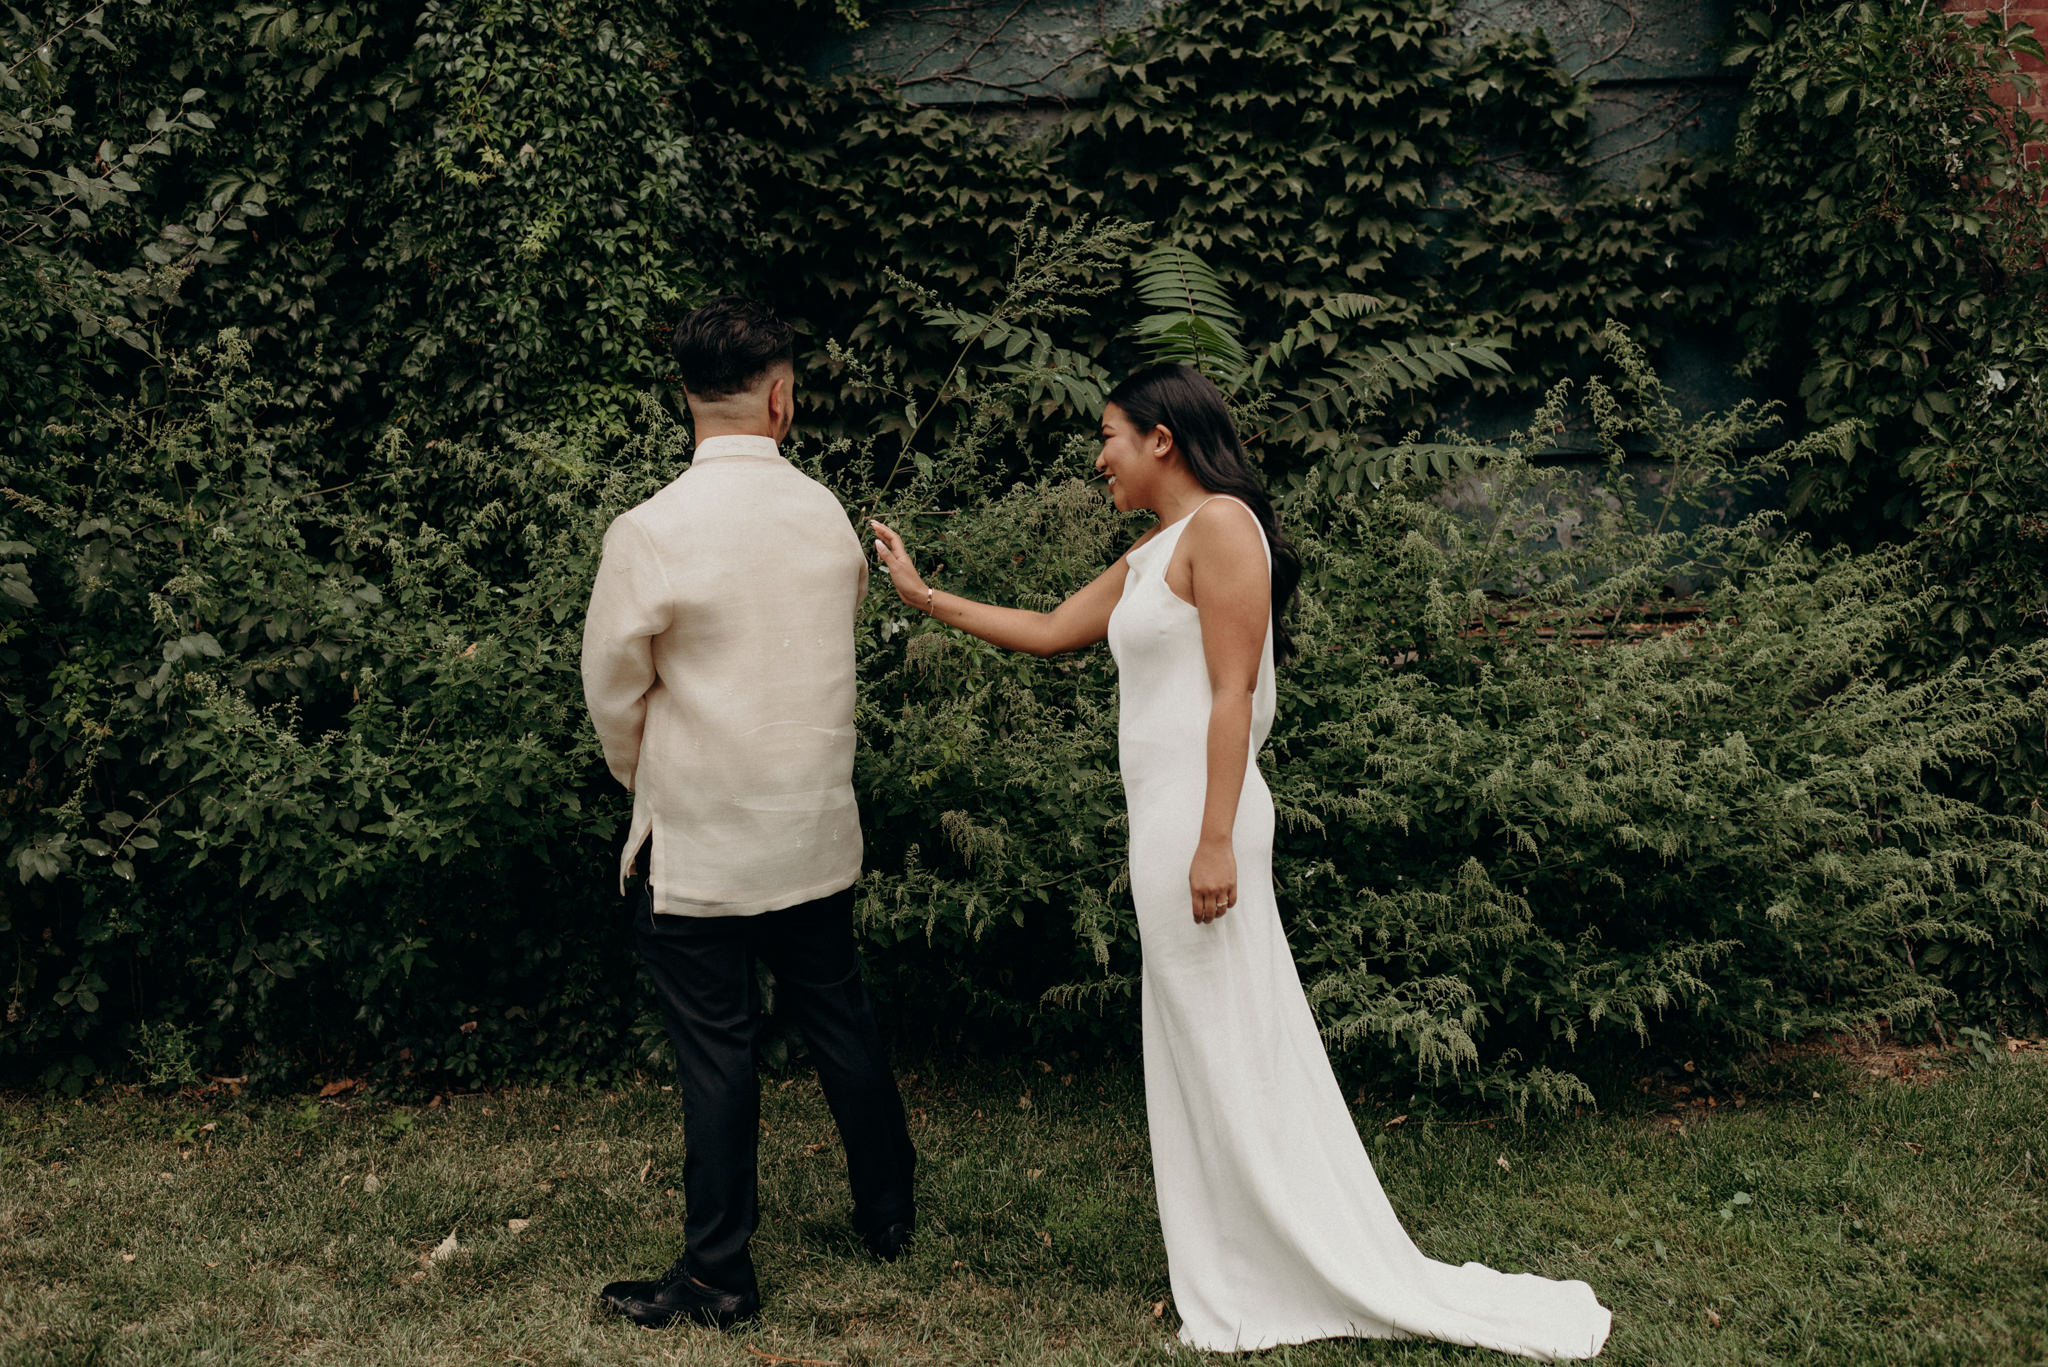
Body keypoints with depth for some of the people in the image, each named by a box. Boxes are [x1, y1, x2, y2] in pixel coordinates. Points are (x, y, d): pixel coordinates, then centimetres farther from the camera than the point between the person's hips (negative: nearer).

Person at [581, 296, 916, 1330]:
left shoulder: (649, 534, -17)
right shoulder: (828, 515, -3)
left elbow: (613, 694, -7)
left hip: (699, 842, -5)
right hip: (816, 830, 5)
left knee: (715, 1050, 4)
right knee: (838, 1014, 19)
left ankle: (717, 1277, 16)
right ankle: (888, 1213, 35)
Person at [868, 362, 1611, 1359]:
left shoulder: (1221, 524, -9)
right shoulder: (1150, 555, 18)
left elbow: (1234, 692, -16)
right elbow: (1049, 632, 27)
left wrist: (1215, 841, -21)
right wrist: (923, 596, 29)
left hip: (1197, 818, -10)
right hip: (1163, 819, 10)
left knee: (1233, 1052, -3)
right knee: (1197, 1053, 12)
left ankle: (1369, 1284, 8)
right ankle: (1238, 1286, 22)